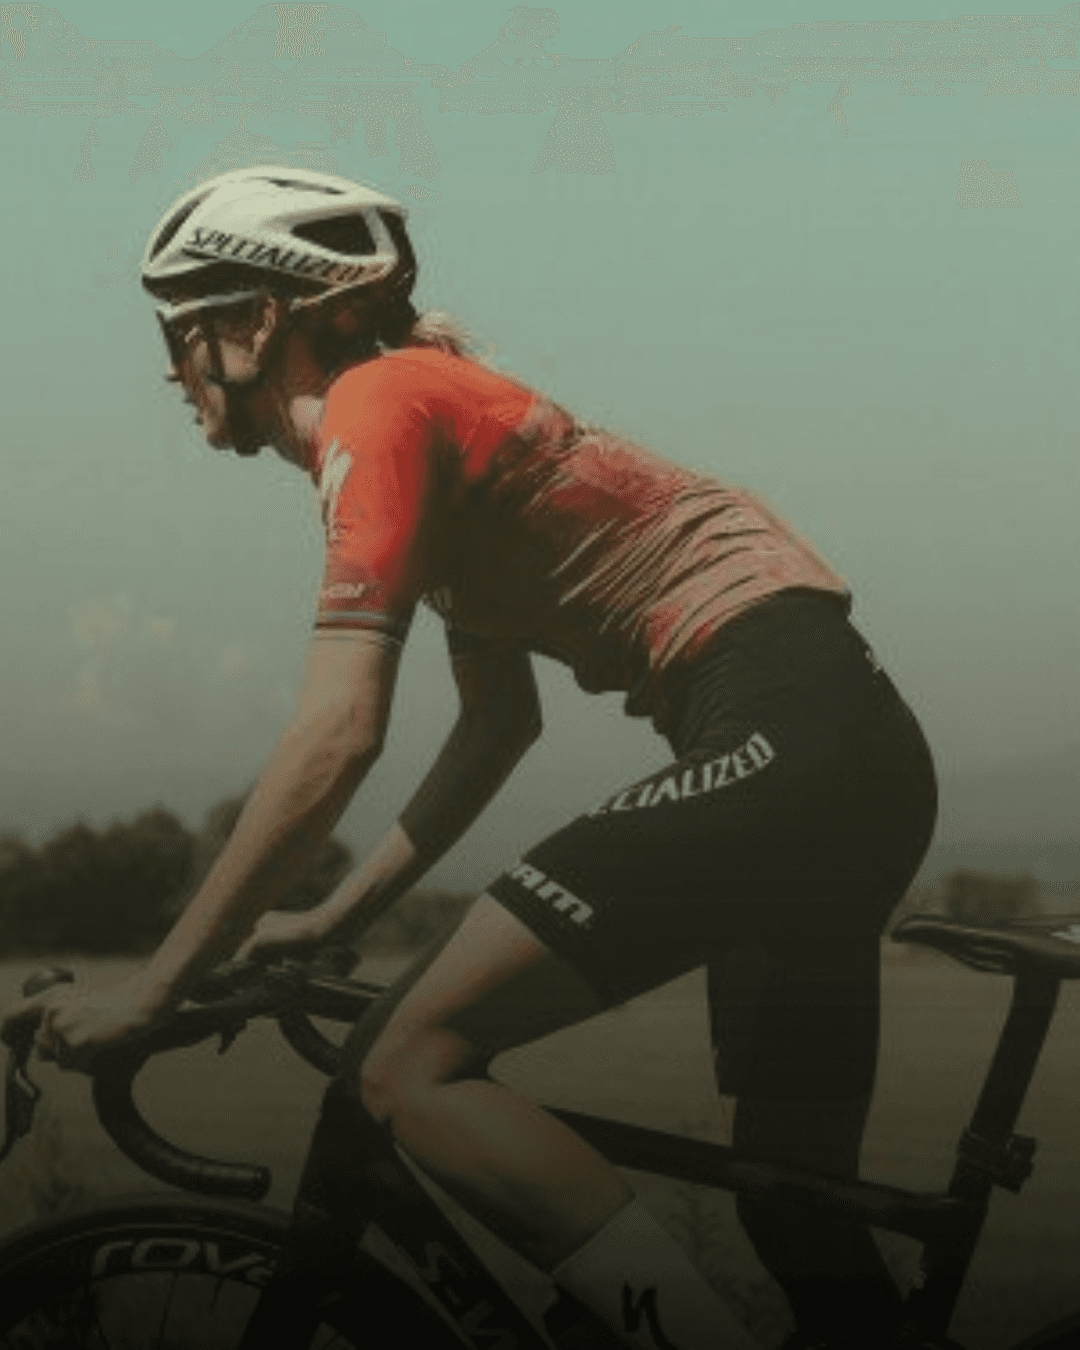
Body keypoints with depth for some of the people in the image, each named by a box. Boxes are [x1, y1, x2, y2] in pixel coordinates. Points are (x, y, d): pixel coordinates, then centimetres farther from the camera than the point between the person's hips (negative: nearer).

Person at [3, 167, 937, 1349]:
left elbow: (336, 735, -16)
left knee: (411, 1068, -15)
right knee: (801, 1219, 15)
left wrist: (152, 987, -11)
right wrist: (330, 919, 24)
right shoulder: (434, 396, 23)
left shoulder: (375, 405, -7)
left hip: (776, 736, -10)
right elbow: (501, 722, 26)